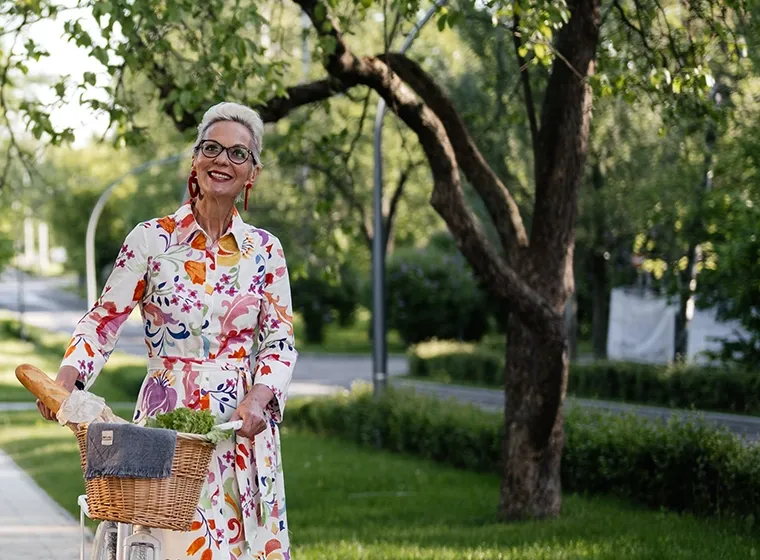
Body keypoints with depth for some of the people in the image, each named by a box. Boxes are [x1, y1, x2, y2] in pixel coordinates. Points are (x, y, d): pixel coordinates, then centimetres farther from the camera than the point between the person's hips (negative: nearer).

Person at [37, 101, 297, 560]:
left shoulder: (265, 250, 6)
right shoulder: (151, 240, 1)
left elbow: (280, 341, 6)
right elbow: (103, 321, 1)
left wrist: (259, 397, -12)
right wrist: (66, 378, -15)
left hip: (243, 424, 2)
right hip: (167, 419, -2)